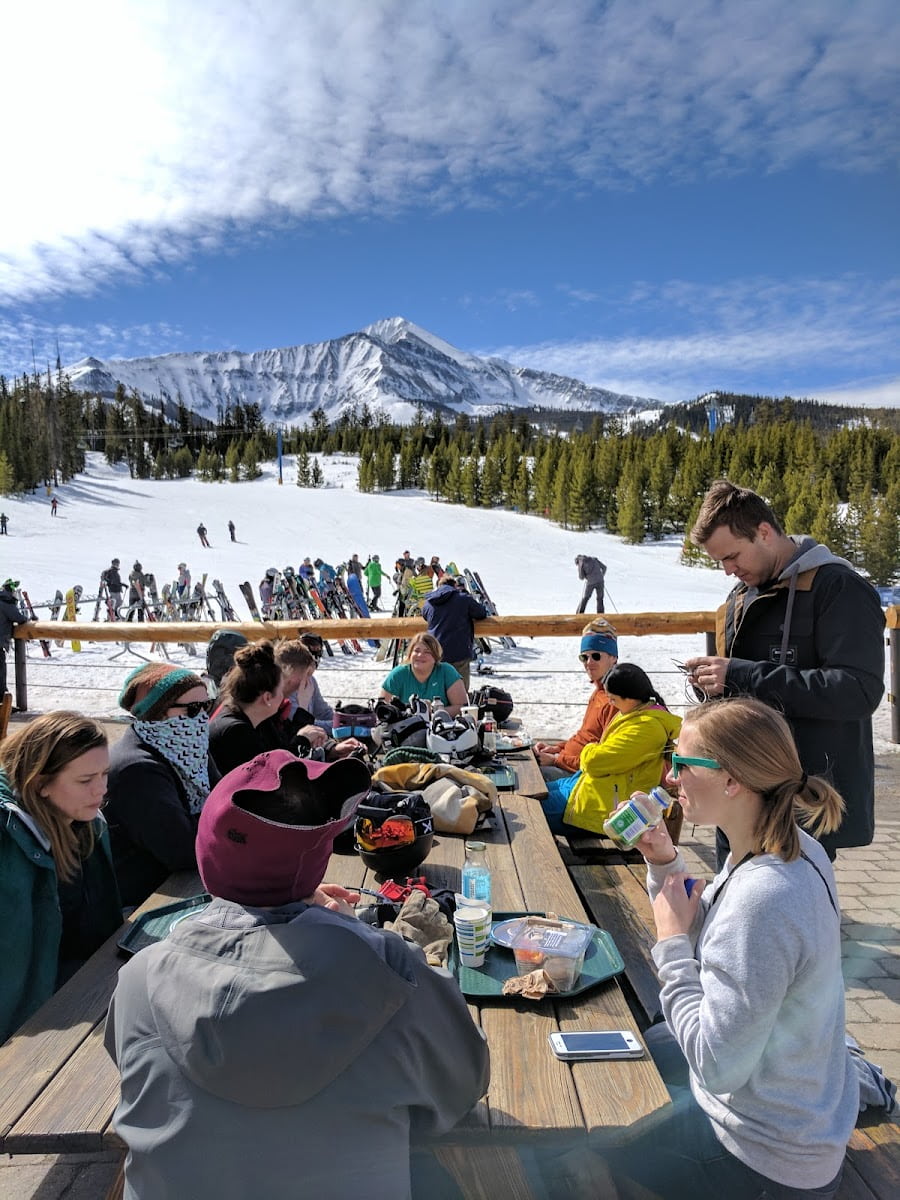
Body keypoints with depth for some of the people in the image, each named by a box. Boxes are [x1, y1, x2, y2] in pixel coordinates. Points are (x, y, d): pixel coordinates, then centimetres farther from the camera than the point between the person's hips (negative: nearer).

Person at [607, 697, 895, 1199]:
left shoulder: (763, 898, -37)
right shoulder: (791, 846, -8)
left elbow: (717, 1065, -29)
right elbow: (709, 936, 6)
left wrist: (671, 941, -22)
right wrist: (664, 862, -9)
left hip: (769, 1151, -7)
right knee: (653, 1043, 32)